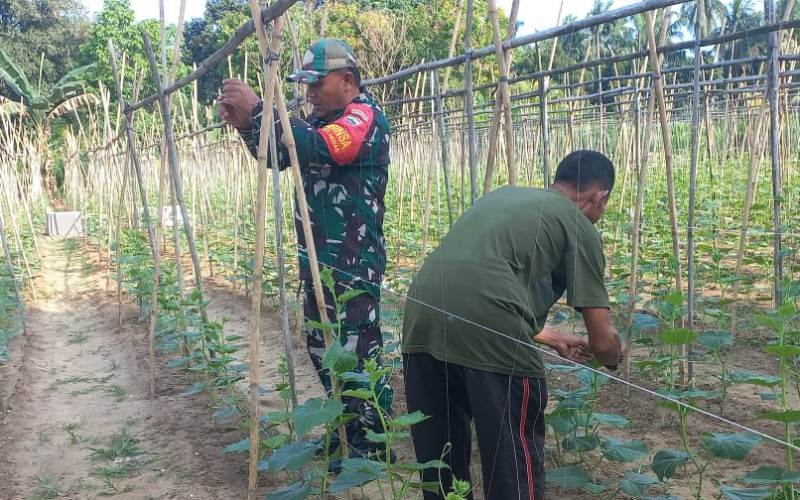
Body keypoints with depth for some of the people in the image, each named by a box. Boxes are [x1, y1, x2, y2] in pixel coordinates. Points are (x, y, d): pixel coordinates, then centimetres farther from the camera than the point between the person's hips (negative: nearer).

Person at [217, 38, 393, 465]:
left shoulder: (366, 117, -13)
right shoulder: (323, 119, 16)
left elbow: (317, 148, -31)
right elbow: (277, 156, 19)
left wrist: (257, 109, -27)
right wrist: (245, 124, 1)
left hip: (354, 265, -10)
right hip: (318, 261, 10)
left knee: (359, 354, -5)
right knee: (322, 349, 16)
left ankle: (372, 444, 9)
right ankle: (347, 429, 31)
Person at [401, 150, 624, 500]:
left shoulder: (502, 195, 31)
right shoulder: (579, 224, 14)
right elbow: (603, 341, 13)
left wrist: (552, 340, 48)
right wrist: (614, 359, 37)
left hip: (422, 319, 7)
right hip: (489, 333, -6)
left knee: (438, 456, 22)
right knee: (514, 464, 11)